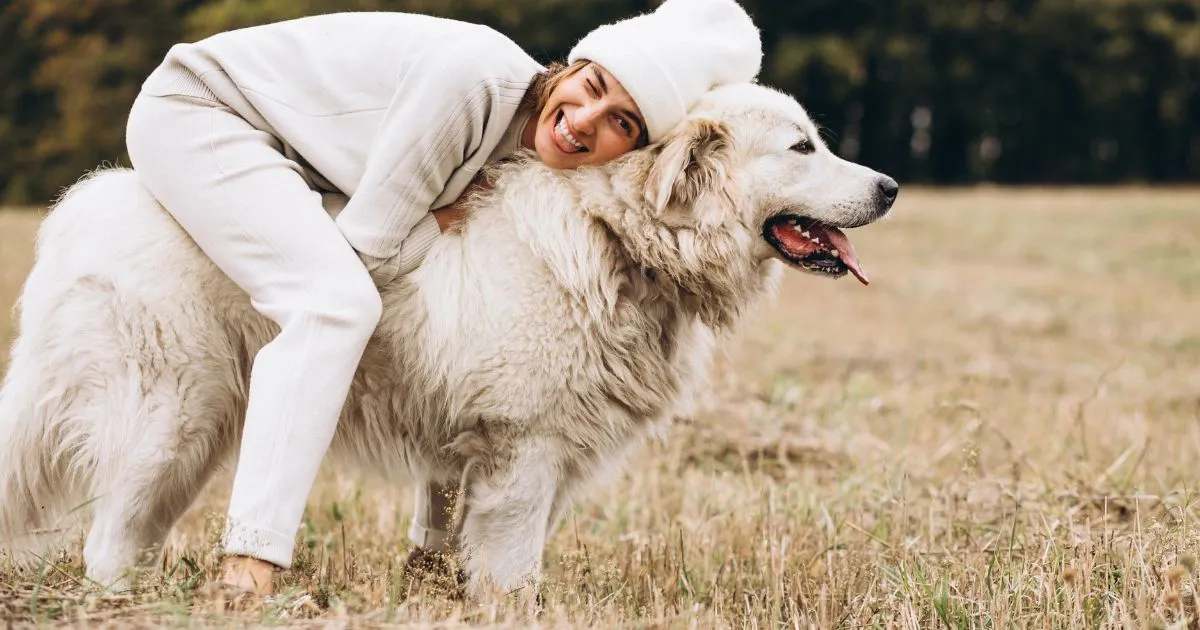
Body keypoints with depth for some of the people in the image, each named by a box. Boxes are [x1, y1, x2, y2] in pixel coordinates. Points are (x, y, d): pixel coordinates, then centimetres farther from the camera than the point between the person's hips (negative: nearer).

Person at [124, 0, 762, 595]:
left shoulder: (531, 158, -6)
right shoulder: (478, 78, -30)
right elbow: (368, 249, -27)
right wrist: (454, 217, -13)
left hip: (284, 157, 9)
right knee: (338, 301, -29)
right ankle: (247, 572, -32)